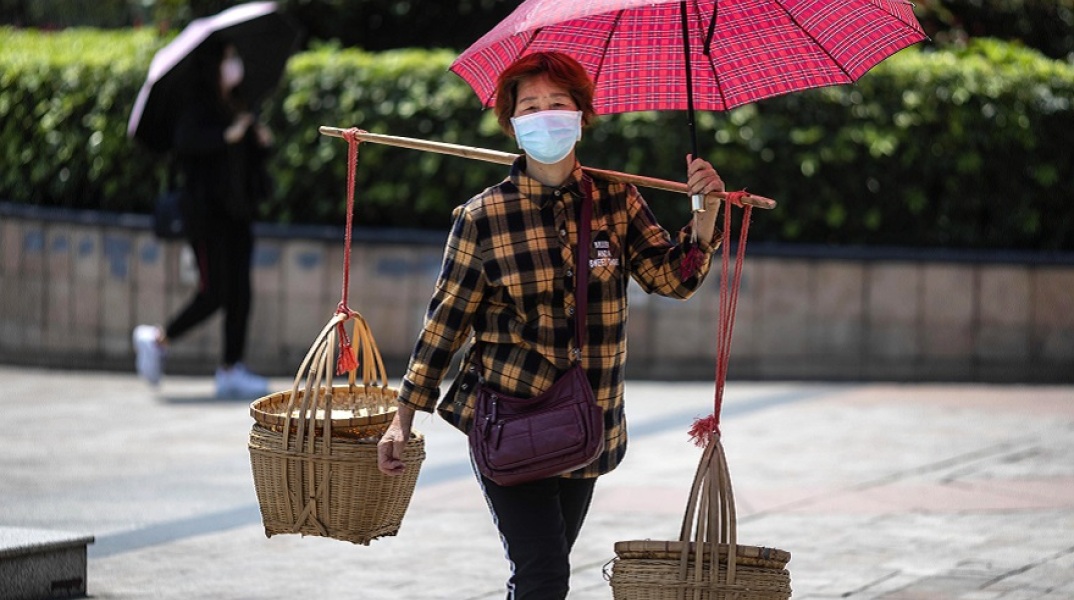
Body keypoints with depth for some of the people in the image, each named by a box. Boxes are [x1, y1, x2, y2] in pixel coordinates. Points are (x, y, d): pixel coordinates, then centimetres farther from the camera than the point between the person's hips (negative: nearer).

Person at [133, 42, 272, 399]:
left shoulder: (237, 110, 15)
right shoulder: (197, 111, -9)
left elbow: (250, 161, 18)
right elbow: (186, 141, -28)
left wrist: (261, 142, -1)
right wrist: (226, 136, -32)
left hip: (236, 212, 8)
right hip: (207, 212, -8)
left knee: (240, 293, 3)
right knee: (214, 293, -7)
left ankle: (231, 371, 6)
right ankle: (158, 340, 12)